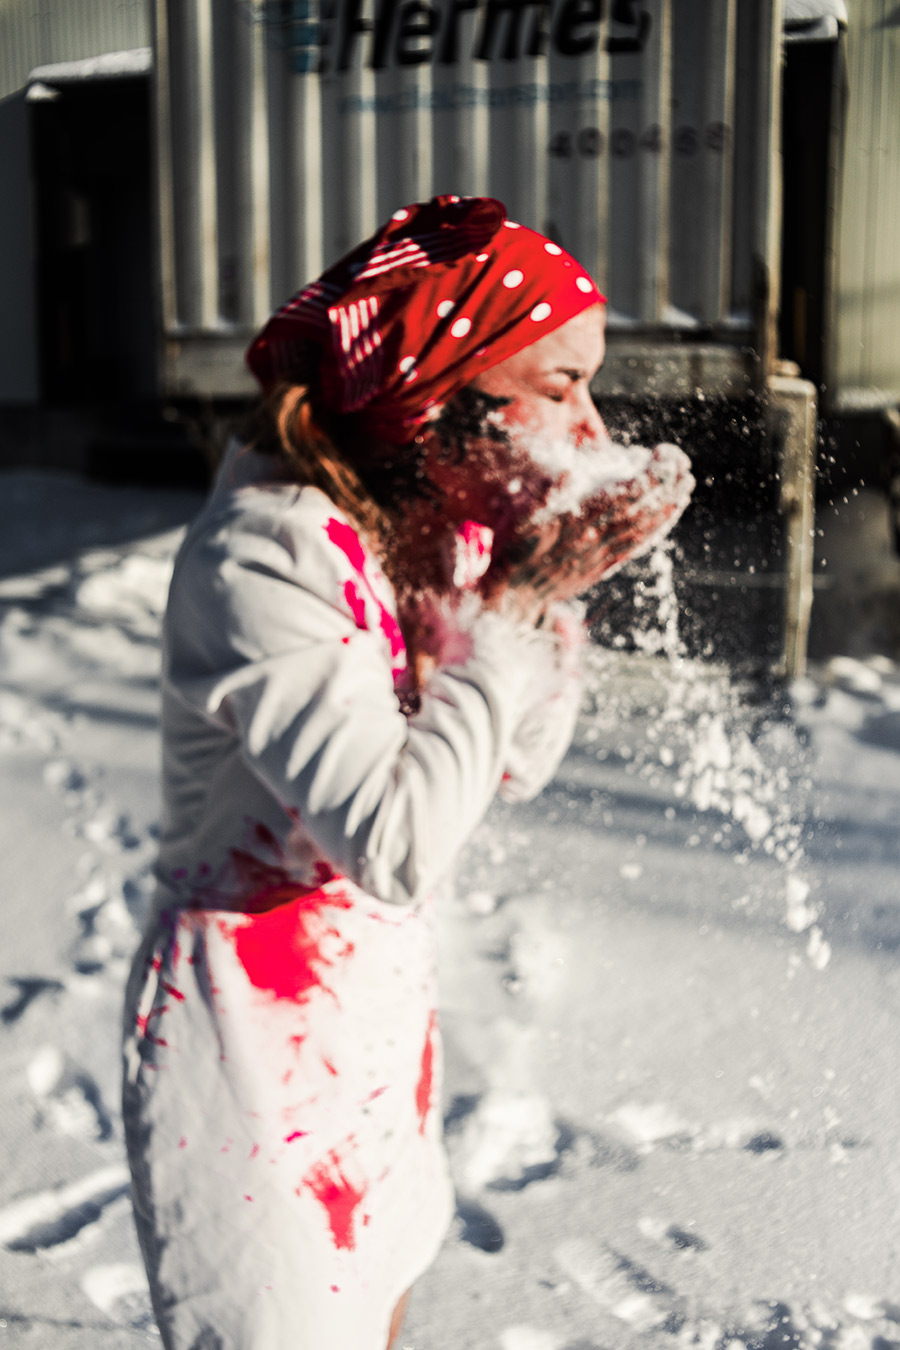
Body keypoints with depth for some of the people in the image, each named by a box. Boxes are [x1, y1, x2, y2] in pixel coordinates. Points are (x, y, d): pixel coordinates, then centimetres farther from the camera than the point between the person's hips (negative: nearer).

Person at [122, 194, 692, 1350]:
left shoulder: (435, 524, -2)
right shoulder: (267, 554, -25)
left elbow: (513, 766, 6)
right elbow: (396, 843, -31)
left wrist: (548, 589, -10)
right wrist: (517, 601, -25)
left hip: (378, 1002, 8)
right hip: (257, 1035, -8)